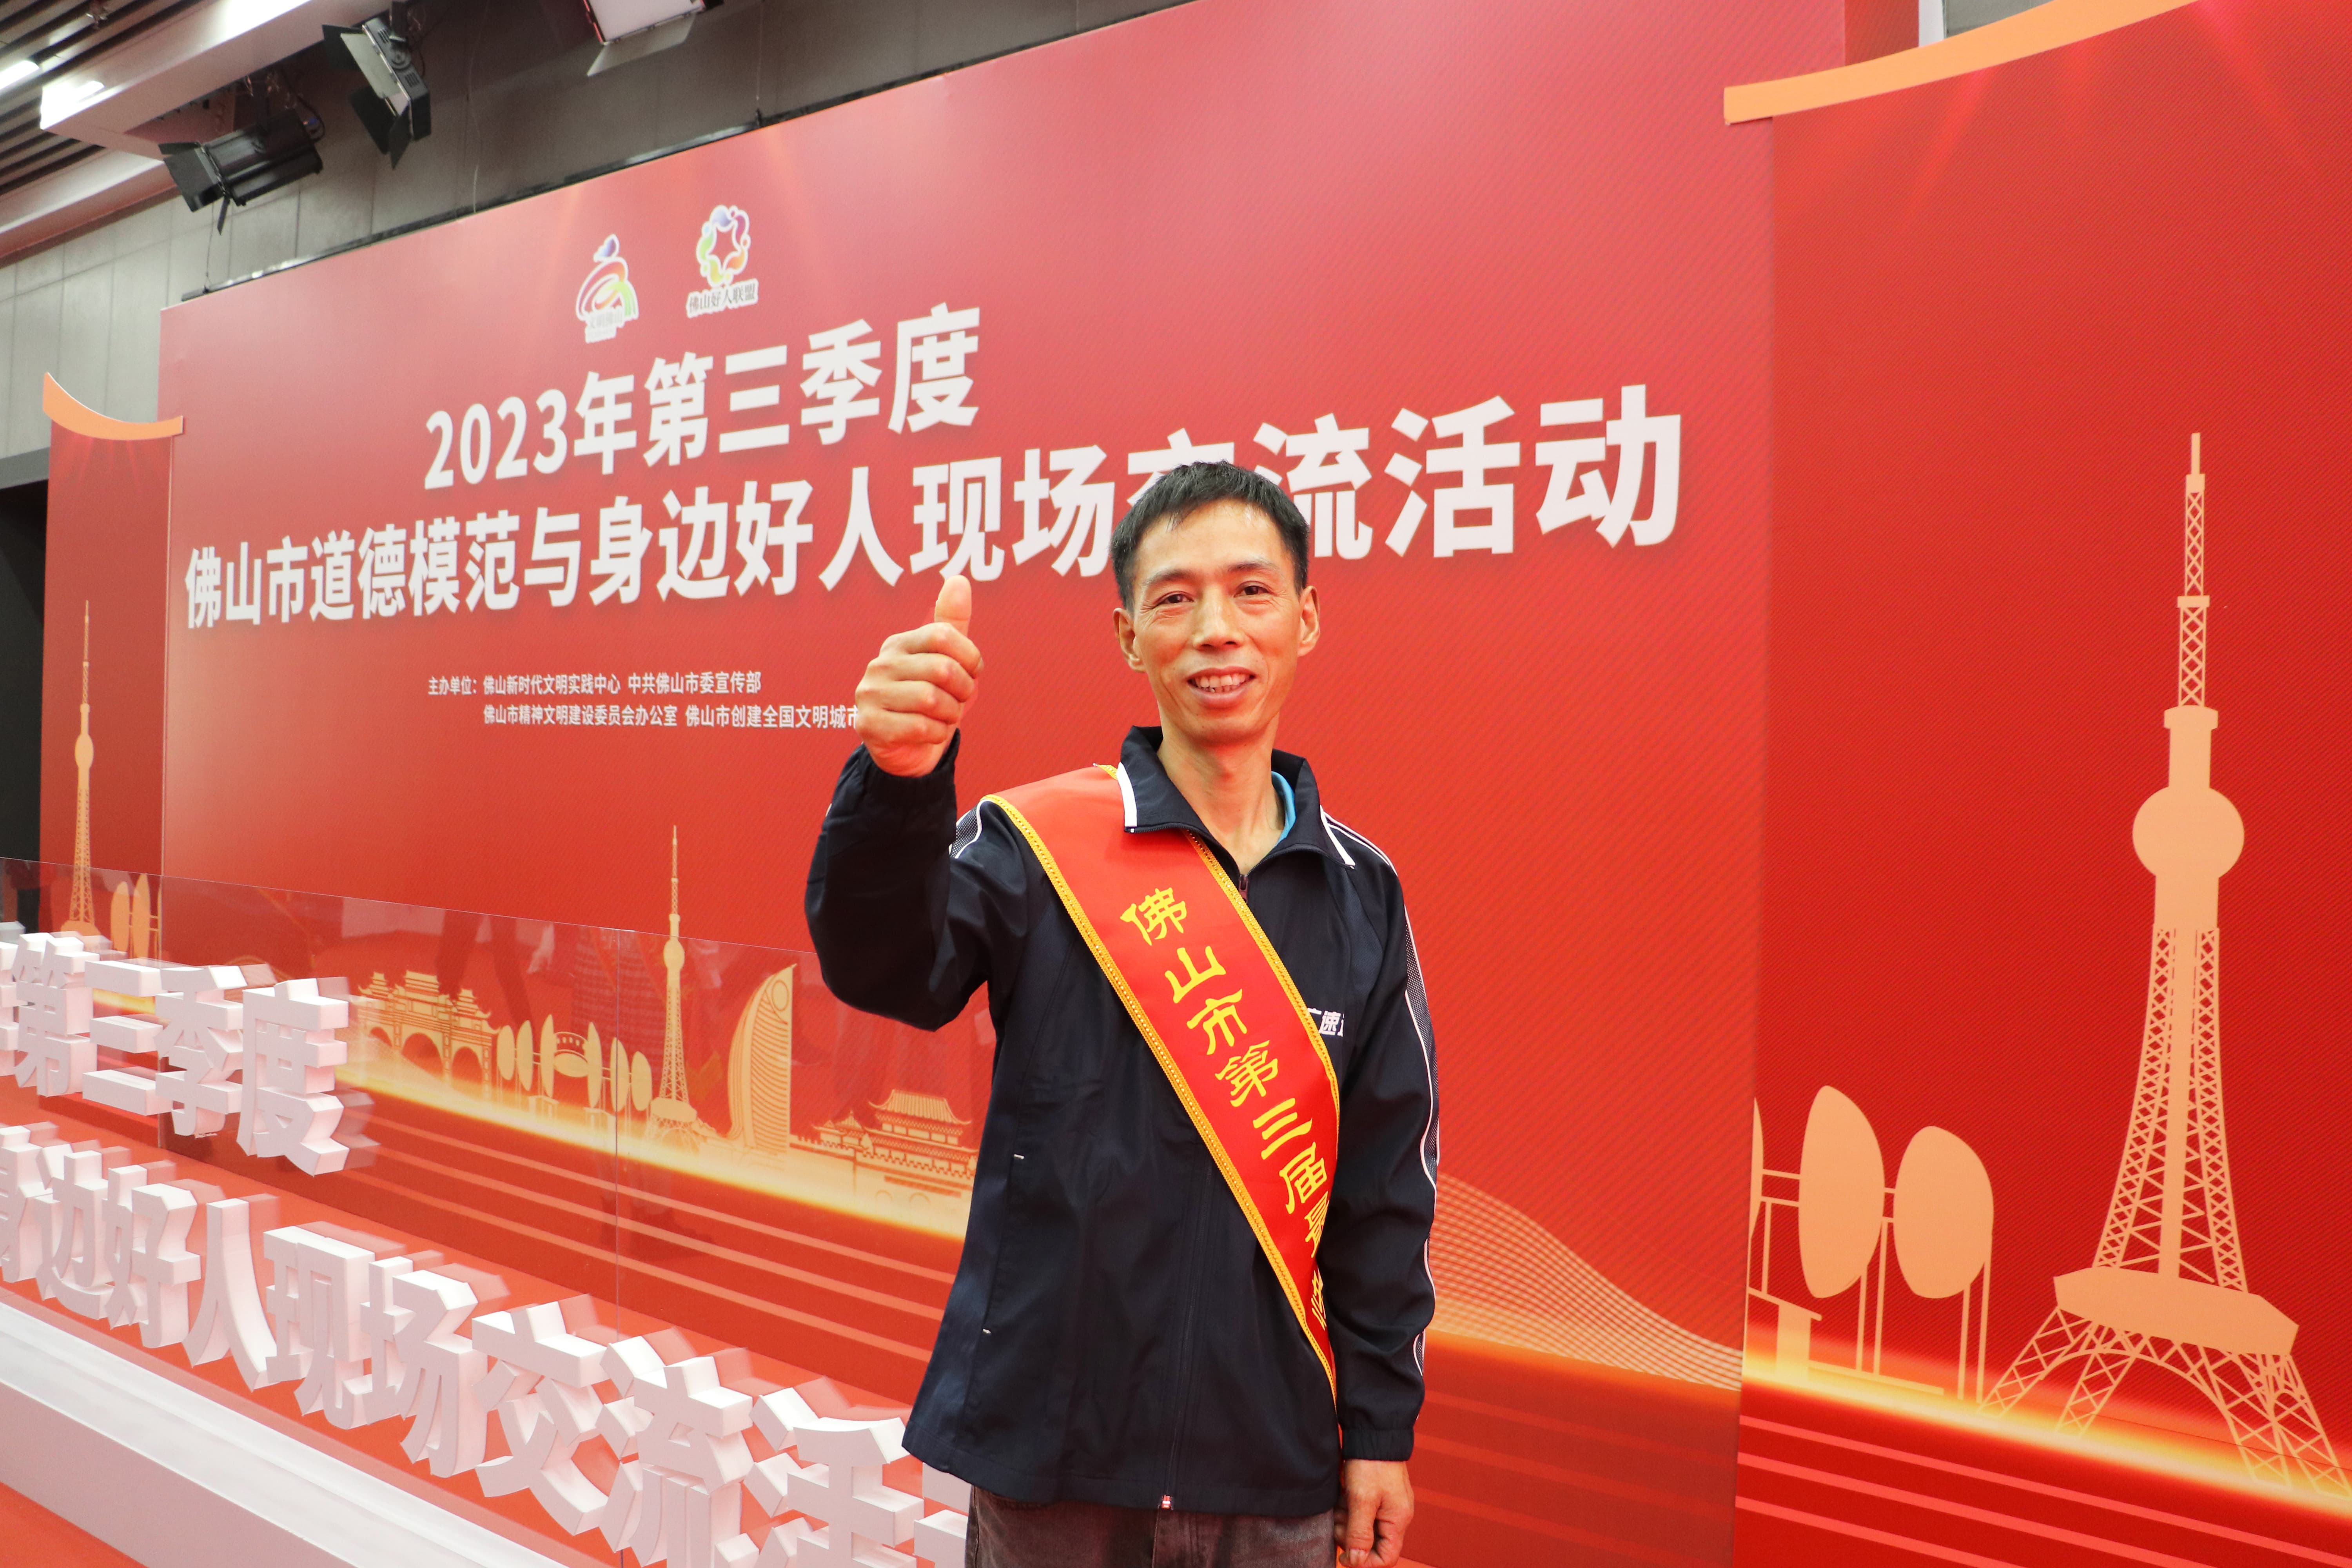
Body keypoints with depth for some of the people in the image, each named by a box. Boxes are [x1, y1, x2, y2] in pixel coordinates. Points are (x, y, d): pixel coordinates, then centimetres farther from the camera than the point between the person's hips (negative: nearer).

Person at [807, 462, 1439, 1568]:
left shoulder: (1361, 893, 2)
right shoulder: (1036, 846, -7)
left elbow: (1386, 1185, 6)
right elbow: (886, 965, -25)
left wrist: (1380, 1428, 7)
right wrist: (899, 778, -44)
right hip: (1051, 1448, -2)